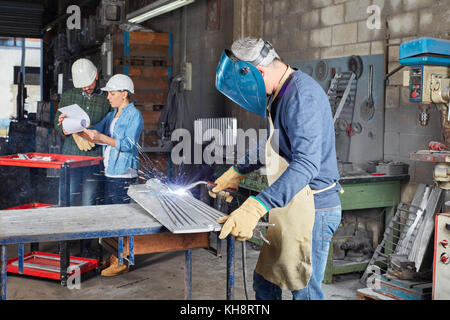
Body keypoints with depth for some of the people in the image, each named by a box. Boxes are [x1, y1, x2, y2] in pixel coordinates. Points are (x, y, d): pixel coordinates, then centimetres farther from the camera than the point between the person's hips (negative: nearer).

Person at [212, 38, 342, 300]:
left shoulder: (302, 96, -21)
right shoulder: (281, 95, 13)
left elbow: (306, 163, -33)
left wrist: (256, 207, -41)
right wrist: (238, 172, 33)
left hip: (311, 209, -10)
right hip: (287, 208, 10)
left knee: (305, 291, 0)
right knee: (265, 283, 16)